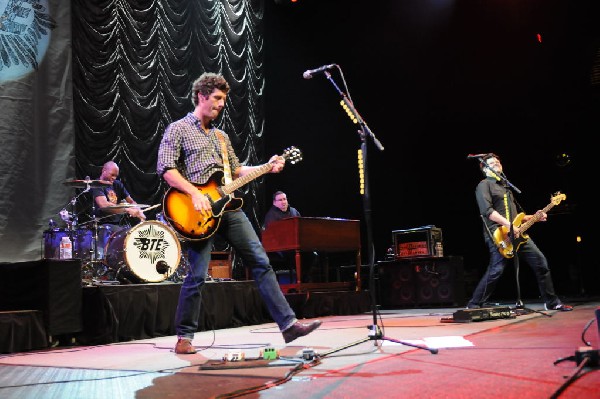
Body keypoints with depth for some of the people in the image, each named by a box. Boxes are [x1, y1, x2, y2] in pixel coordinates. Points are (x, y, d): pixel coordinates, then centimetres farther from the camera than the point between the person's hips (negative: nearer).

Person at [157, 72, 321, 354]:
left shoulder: (220, 136, 23)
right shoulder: (177, 129, 2)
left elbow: (236, 170, 25)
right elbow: (166, 169, -9)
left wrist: (266, 168, 11)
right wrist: (195, 193, -19)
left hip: (228, 207, 7)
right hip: (200, 213, -6)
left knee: (261, 263, 1)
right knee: (197, 275, -6)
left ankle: (288, 324, 4)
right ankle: (184, 337, 11)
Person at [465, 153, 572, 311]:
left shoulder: (505, 186, 27)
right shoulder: (484, 185, -1)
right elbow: (487, 211, -16)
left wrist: (534, 217, 16)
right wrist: (509, 225, -22)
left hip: (517, 233, 8)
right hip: (498, 234, -8)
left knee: (541, 262, 5)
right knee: (496, 271, -16)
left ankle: (552, 302, 17)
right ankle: (473, 306, -4)